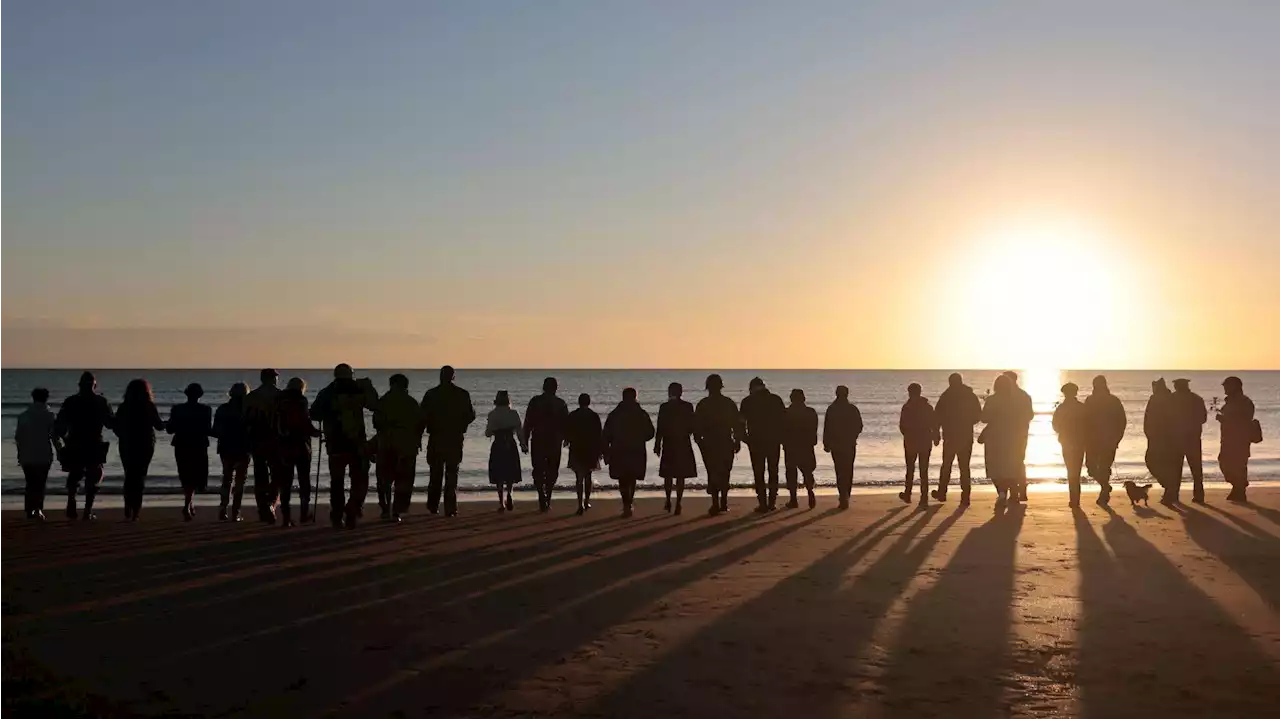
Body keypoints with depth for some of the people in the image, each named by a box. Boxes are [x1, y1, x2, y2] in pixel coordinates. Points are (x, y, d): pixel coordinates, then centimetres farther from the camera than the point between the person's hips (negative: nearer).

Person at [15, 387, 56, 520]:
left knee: (30, 484, 13)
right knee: (40, 484, -1)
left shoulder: (23, 415, 7)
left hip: (26, 456, 3)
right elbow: (53, 435, -7)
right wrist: (59, 451, 1)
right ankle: (38, 508, -16)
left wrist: (20, 454, 19)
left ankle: (29, 511, 11)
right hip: (43, 455, -3)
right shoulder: (48, 415, -4)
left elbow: (18, 437, 9)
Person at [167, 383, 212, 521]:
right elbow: (208, 430, -9)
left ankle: (191, 506, 23)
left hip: (181, 447, 2)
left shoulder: (177, 409, -2)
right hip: (199, 448, -2)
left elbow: (169, 429, -3)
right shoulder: (205, 410, -7)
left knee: (186, 478, 17)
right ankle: (187, 506, -18)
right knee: (195, 479, 4)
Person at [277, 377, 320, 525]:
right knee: (304, 480, 7)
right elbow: (306, 424, -13)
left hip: (283, 446, 4)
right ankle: (305, 513, 7)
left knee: (285, 481, 5)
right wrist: (317, 432, 2)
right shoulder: (300, 401, -7)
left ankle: (286, 516, 1)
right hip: (300, 445, -4)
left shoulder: (279, 401, 6)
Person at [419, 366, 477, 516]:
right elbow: (470, 416, 1)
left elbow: (423, 418, -4)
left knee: (435, 474, 15)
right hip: (455, 439, 0)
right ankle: (450, 508, -1)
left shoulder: (431, 394, -4)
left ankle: (433, 506, 18)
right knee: (452, 474, 5)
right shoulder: (463, 394, -4)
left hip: (436, 439, 1)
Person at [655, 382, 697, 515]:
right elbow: (692, 427, -1)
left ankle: (668, 501, 15)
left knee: (668, 475, 15)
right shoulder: (688, 407, -4)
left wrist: (657, 445, 1)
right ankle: (678, 504, -1)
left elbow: (660, 428, -6)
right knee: (680, 476, 3)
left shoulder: (664, 407, -7)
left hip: (668, 445, 0)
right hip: (684, 445, 0)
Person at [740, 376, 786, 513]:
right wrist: (781, 436, 11)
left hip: (756, 441, -2)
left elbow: (742, 422, -3)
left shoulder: (747, 401, -2)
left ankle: (763, 504, -2)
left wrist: (745, 438, 8)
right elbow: (784, 419, 3)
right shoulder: (776, 399, 3)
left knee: (759, 473, 2)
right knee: (773, 471, 13)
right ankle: (772, 502, 12)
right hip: (774, 441, 2)